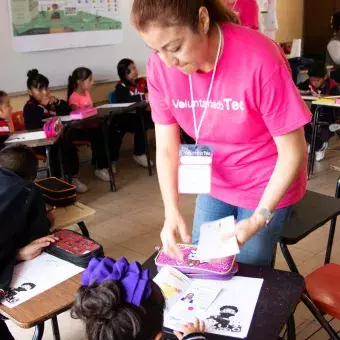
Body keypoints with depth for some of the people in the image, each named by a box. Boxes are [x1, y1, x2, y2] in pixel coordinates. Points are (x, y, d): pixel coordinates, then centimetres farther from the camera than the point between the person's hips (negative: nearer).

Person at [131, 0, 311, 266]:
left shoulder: (260, 60, -31)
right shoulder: (160, 66, -17)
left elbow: (293, 151, -22)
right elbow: (166, 148, -10)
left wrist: (259, 219, -26)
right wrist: (172, 212, -22)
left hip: (266, 185, -4)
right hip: (214, 183, 4)